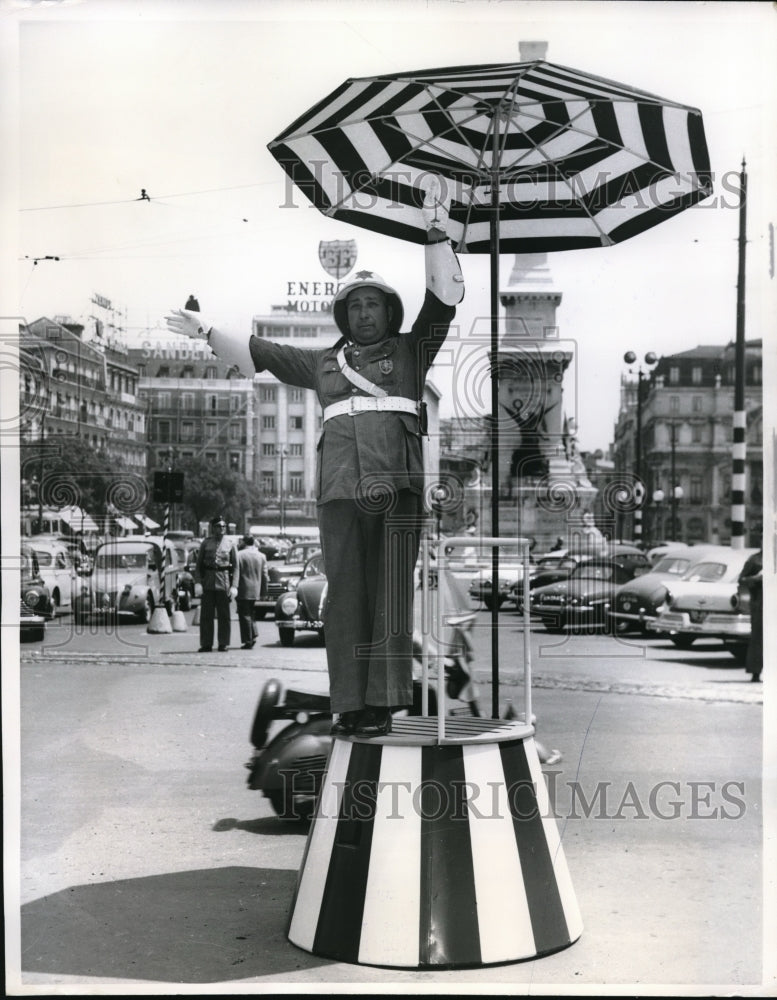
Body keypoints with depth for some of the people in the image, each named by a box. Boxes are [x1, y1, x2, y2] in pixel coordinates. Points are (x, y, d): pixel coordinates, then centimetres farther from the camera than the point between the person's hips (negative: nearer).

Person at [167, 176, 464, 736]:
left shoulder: (411, 350, 16)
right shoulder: (323, 363, 23)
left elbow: (446, 295, 6)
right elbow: (255, 353, 29)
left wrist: (435, 232, -2)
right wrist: (207, 332, 28)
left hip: (399, 487, -2)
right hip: (342, 491, 2)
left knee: (391, 593, -4)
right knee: (346, 595, -2)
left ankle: (382, 704, -4)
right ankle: (349, 706, -1)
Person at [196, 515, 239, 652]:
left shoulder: (229, 544, 5)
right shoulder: (206, 543, 7)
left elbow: (236, 567, 3)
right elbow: (199, 563, 12)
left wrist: (234, 586, -6)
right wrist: (202, 579, 3)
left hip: (224, 582, -1)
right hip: (208, 583, 1)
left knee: (224, 615, 2)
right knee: (206, 614, 2)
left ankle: (223, 644, 10)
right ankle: (206, 644, 8)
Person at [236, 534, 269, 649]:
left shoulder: (239, 555, -9)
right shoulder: (261, 556, 6)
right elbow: (265, 575, 7)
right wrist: (264, 591, 13)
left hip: (243, 591, -5)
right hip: (255, 591, 5)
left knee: (245, 615, 1)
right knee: (250, 614, 21)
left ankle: (248, 641, 0)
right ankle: (254, 635, 12)